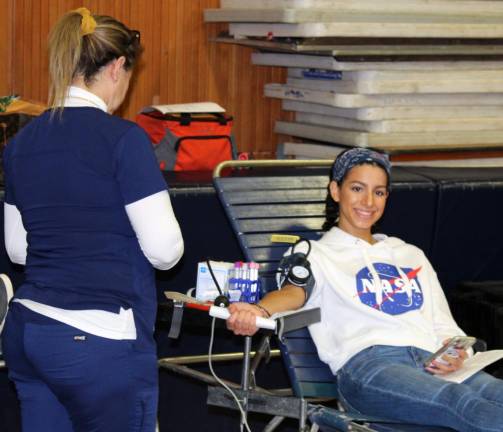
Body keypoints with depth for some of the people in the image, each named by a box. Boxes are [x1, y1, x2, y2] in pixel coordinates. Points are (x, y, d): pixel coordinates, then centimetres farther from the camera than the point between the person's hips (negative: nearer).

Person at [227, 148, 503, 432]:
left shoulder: (411, 256, 36)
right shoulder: (314, 254, 21)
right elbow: (296, 290, -3)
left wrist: (455, 354, 6)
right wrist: (260, 311, -29)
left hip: (431, 364, 5)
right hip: (366, 363, -5)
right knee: (461, 402, -39)